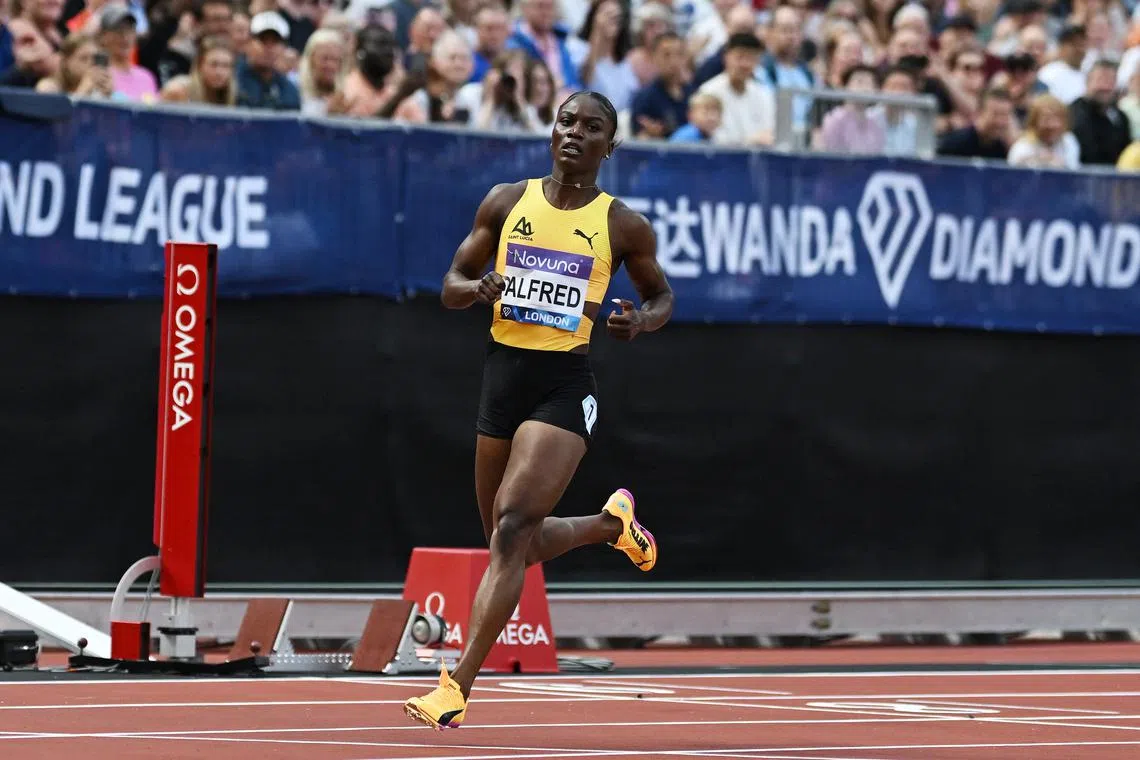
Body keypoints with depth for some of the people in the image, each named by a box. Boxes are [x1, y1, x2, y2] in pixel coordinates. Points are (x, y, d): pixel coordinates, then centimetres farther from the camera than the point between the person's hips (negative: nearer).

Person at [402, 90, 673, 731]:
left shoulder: (625, 226, 1)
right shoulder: (507, 203, 6)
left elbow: (662, 295, 15)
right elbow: (452, 285, 11)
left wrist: (642, 321, -8)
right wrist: (478, 288, -13)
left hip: (566, 387, -4)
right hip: (504, 372, 4)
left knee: (512, 530, -18)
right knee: (515, 543, 13)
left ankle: (458, 688, -20)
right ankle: (612, 523, 43)